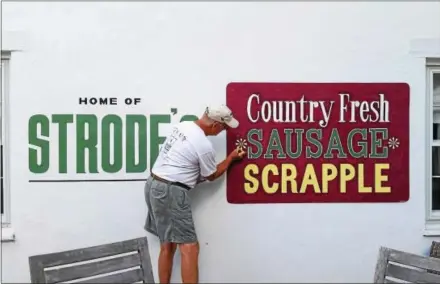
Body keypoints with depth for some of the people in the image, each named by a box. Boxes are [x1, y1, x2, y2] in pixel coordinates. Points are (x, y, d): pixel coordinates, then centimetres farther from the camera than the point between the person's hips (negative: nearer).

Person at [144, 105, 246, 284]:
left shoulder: (182, 125, 8)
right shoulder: (204, 145, -16)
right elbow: (212, 176, 2)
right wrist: (232, 157, 13)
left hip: (154, 184, 9)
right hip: (170, 192, -9)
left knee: (168, 245, 14)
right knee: (189, 247, -7)